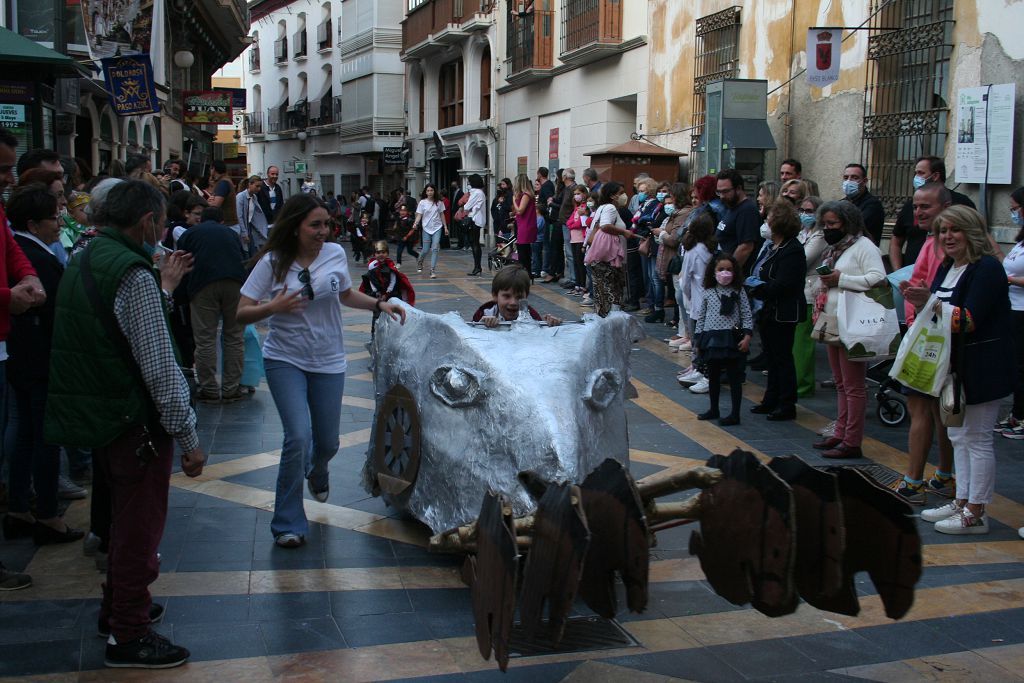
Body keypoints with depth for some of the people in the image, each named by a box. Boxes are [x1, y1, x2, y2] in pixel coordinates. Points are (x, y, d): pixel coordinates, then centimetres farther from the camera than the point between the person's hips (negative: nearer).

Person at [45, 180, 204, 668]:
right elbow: (159, 367, -23)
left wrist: (162, 286, 21)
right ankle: (128, 636, 16)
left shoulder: (82, 263, 10)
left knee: (125, 515, 25)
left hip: (97, 419, 9)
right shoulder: (132, 273, -20)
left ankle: (117, 605, 41)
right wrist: (188, 438, -18)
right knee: (140, 525, 4)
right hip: (134, 422, -9)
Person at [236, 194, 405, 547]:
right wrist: (273, 307, -30)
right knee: (299, 436, -18)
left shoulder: (335, 254, -4)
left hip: (328, 361, 3)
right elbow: (241, 314, -12)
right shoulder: (272, 263, -13)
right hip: (285, 359, -3)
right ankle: (288, 524, -1)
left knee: (328, 442, 12)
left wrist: (380, 304, 1)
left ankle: (316, 472, 52)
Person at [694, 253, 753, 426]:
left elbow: (747, 316, -2)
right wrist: (698, 340, 9)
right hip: (711, 339, 4)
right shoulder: (708, 293, 5)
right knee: (713, 376, 16)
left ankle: (735, 414, 5)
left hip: (731, 339, -4)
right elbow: (701, 316, 11)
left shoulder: (739, 291, -2)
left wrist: (747, 336, -13)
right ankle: (713, 409, 30)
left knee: (734, 377, 0)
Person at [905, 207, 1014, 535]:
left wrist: (929, 302, -28)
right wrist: (921, 303, -6)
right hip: (955, 364, 9)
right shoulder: (946, 268, 11)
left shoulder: (986, 268, -16)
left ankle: (975, 514, 5)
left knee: (977, 438, -2)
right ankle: (961, 502, 25)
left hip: (983, 368, -9)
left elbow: (969, 320, -23)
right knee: (958, 436, 15)